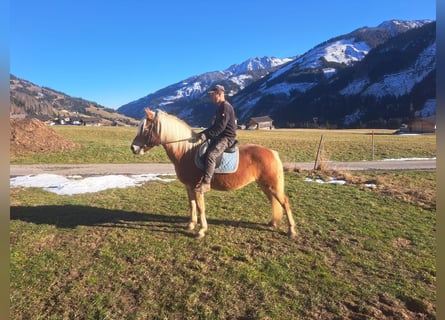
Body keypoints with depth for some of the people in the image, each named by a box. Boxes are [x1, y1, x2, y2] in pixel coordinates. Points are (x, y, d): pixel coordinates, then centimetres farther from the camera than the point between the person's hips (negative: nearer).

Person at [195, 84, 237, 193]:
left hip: (227, 138, -11)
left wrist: (207, 135, -23)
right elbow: (215, 125, 21)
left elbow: (220, 127, -22)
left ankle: (206, 183, -29)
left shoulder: (225, 107, -15)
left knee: (211, 155, -28)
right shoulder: (220, 107, 16)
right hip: (220, 136, 11)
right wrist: (203, 133, 12)